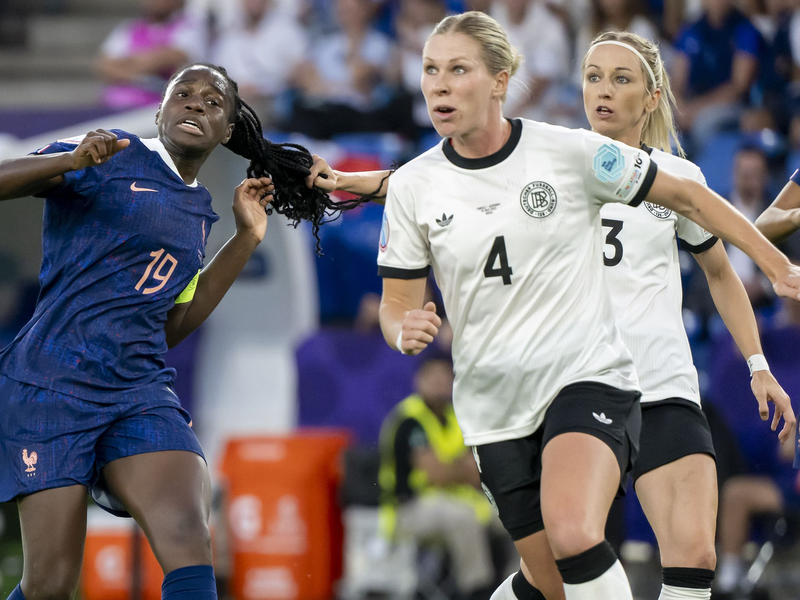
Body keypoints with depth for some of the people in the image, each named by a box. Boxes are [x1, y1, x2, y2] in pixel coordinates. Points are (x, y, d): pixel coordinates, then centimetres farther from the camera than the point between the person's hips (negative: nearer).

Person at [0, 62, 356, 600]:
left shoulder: (198, 209, 19)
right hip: (51, 388, -5)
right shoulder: (112, 158, 0)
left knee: (190, 544, -21)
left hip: (140, 392, 5)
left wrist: (246, 240, 19)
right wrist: (70, 162, -29)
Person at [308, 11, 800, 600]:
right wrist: (404, 330, -18)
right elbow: (397, 303, 6)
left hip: (589, 378, -3)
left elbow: (687, 197, 2)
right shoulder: (413, 186, -1)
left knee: (573, 535, -31)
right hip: (496, 410, 3)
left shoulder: (569, 151, -9)